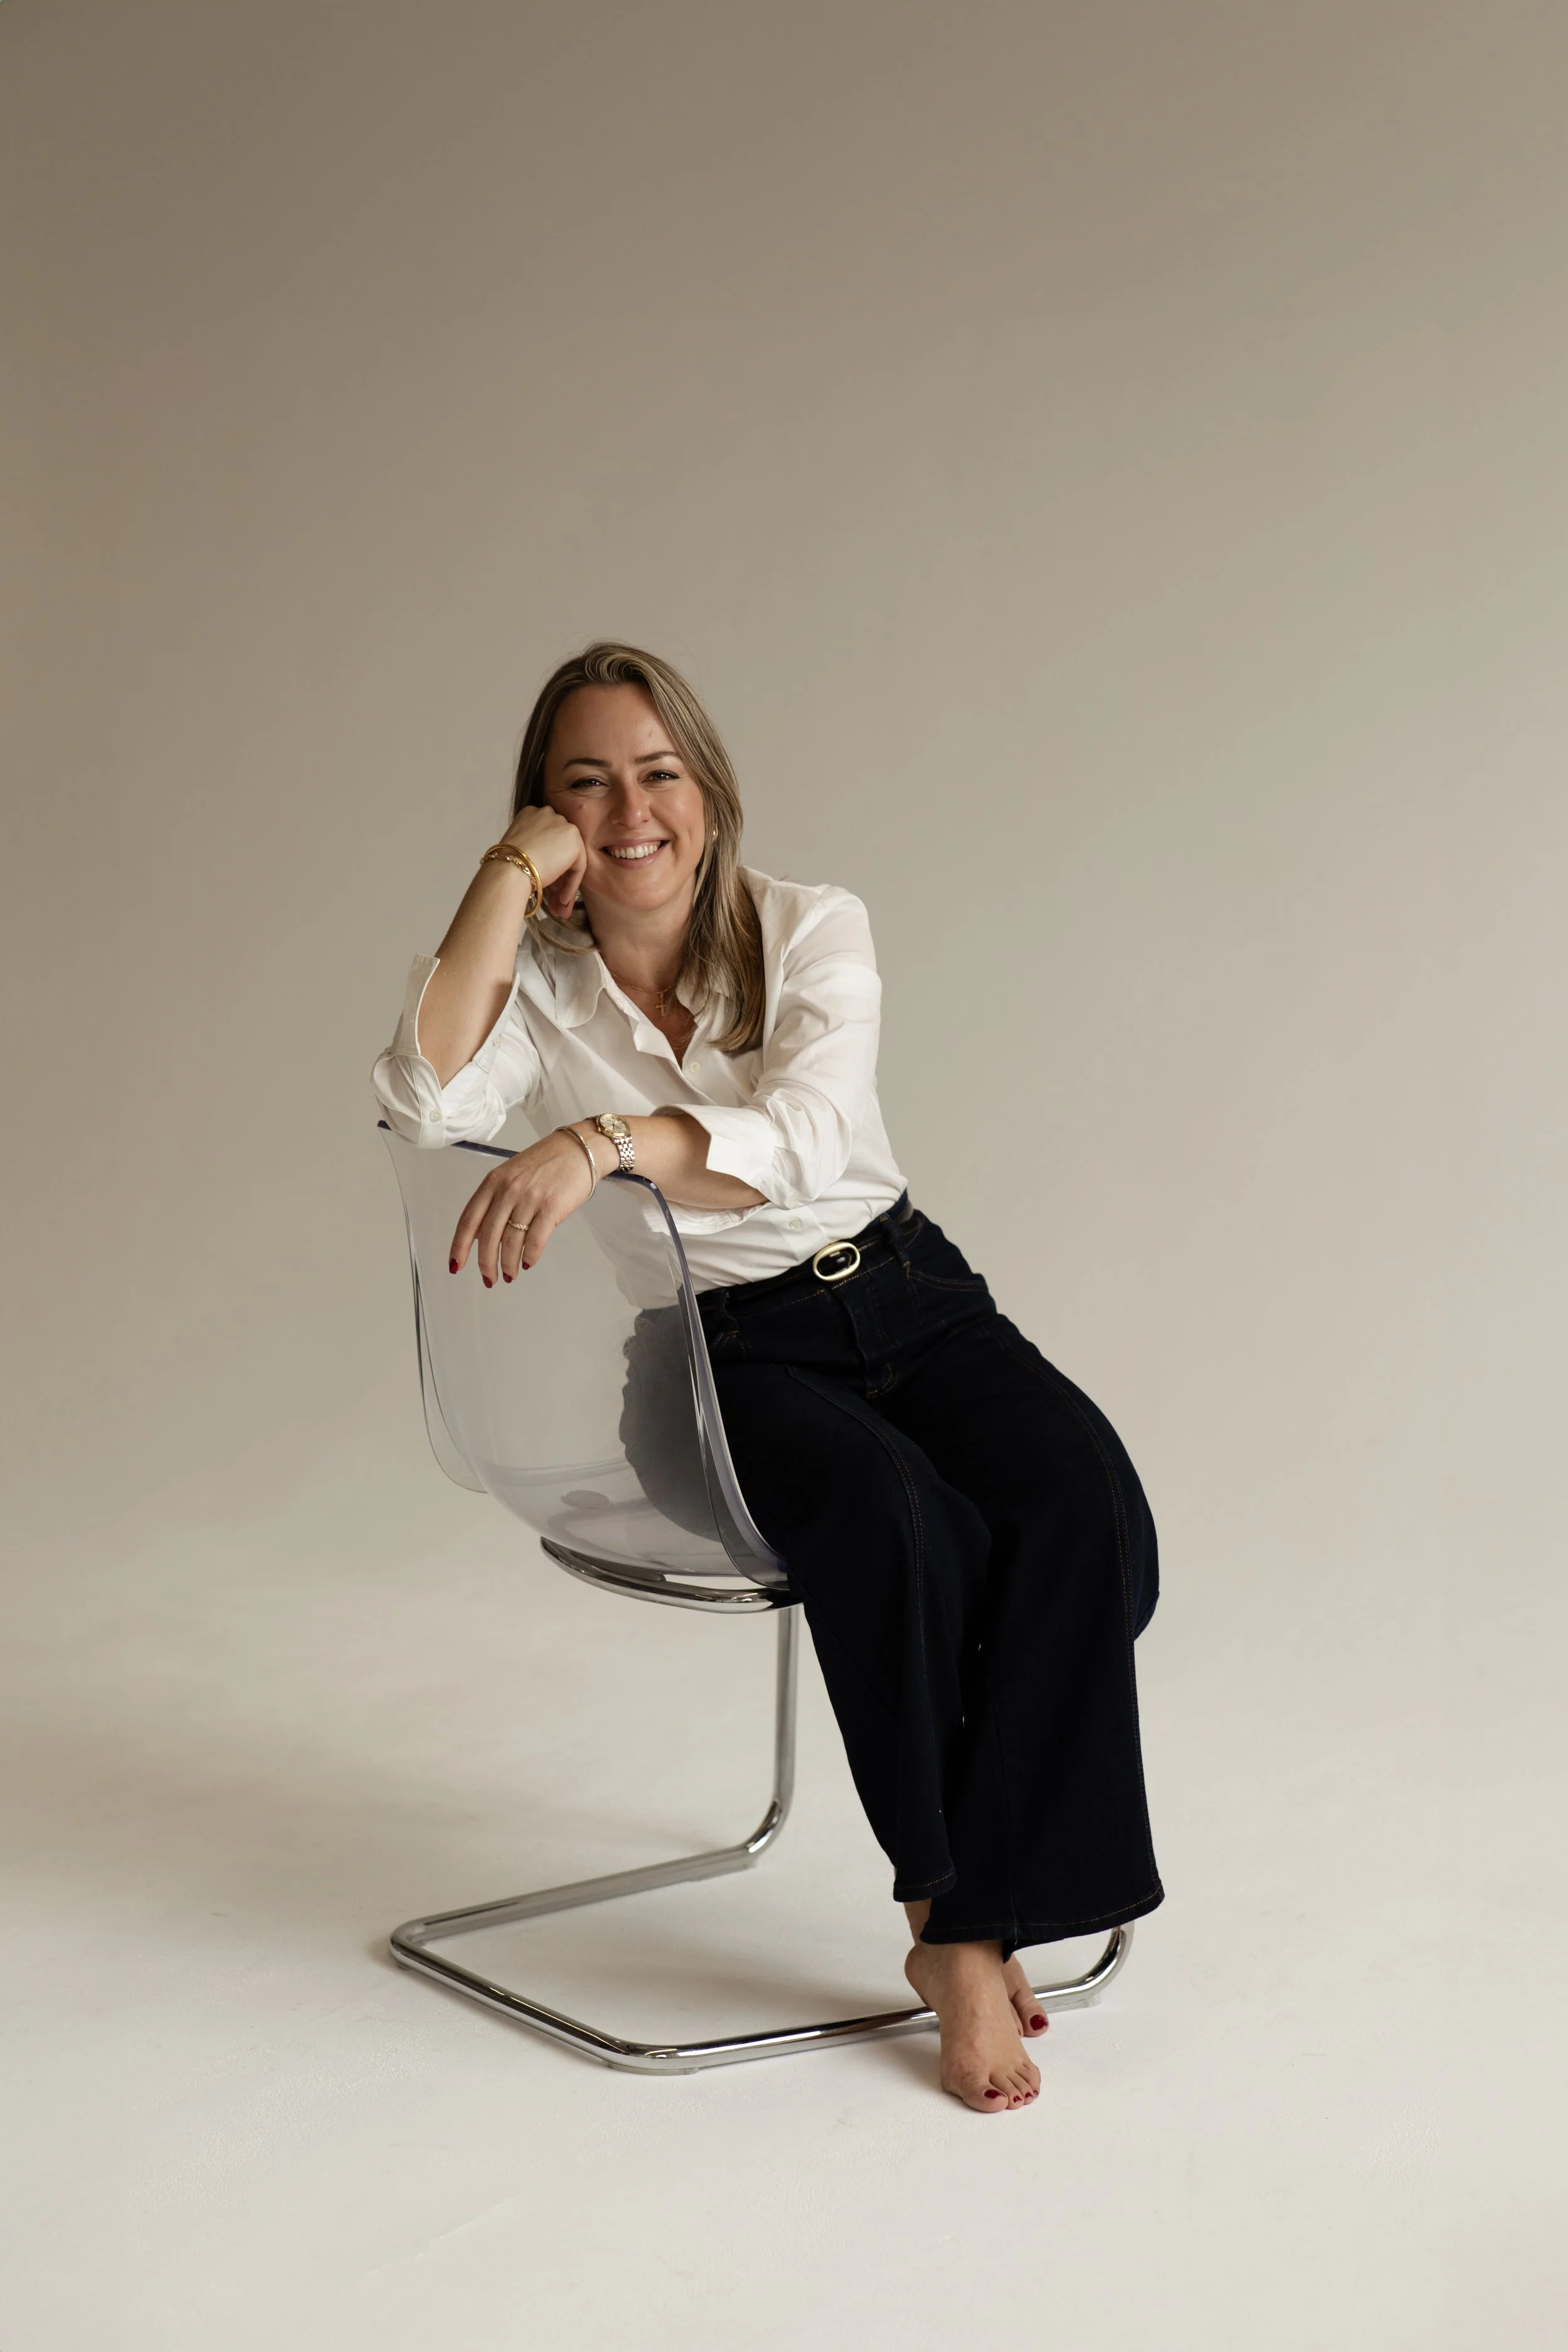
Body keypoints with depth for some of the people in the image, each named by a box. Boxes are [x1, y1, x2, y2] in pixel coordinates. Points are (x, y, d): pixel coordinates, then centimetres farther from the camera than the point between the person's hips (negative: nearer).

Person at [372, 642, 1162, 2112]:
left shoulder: (813, 933, -1)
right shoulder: (531, 980, 1)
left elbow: (799, 1137, -21)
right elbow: (425, 1101, -23)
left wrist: (602, 1140, -39)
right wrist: (510, 874, -18)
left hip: (903, 1290, 2)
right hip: (718, 1346, -2)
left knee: (1085, 1510, -26)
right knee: (892, 1515, -34)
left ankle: (972, 1926, -16)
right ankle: (944, 1893, -15)